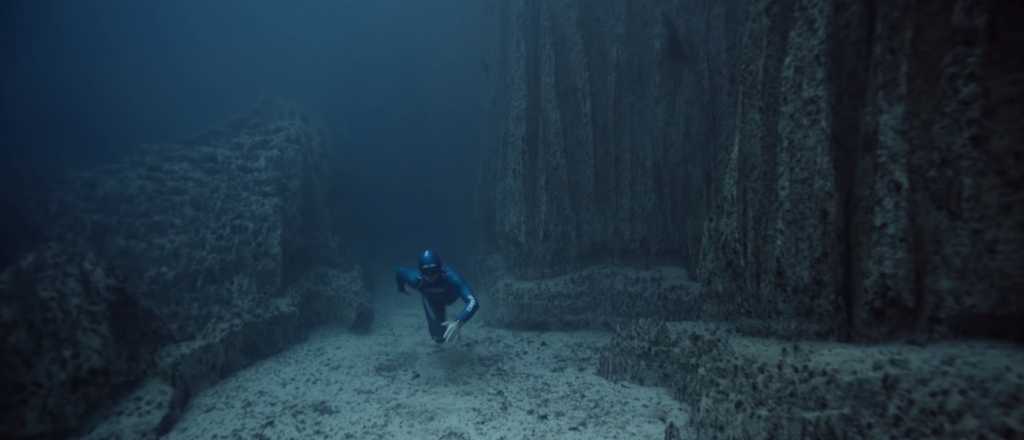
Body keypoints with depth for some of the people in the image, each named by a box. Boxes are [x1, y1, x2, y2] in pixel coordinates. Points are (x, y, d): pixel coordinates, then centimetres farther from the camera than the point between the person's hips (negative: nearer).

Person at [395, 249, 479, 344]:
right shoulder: (416, 278, -41)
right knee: (439, 338, 1)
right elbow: (399, 272, -17)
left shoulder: (451, 276, -49)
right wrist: (401, 287, 4)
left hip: (451, 295, 0)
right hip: (432, 300, 0)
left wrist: (459, 322, -73)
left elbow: (473, 302, -56)